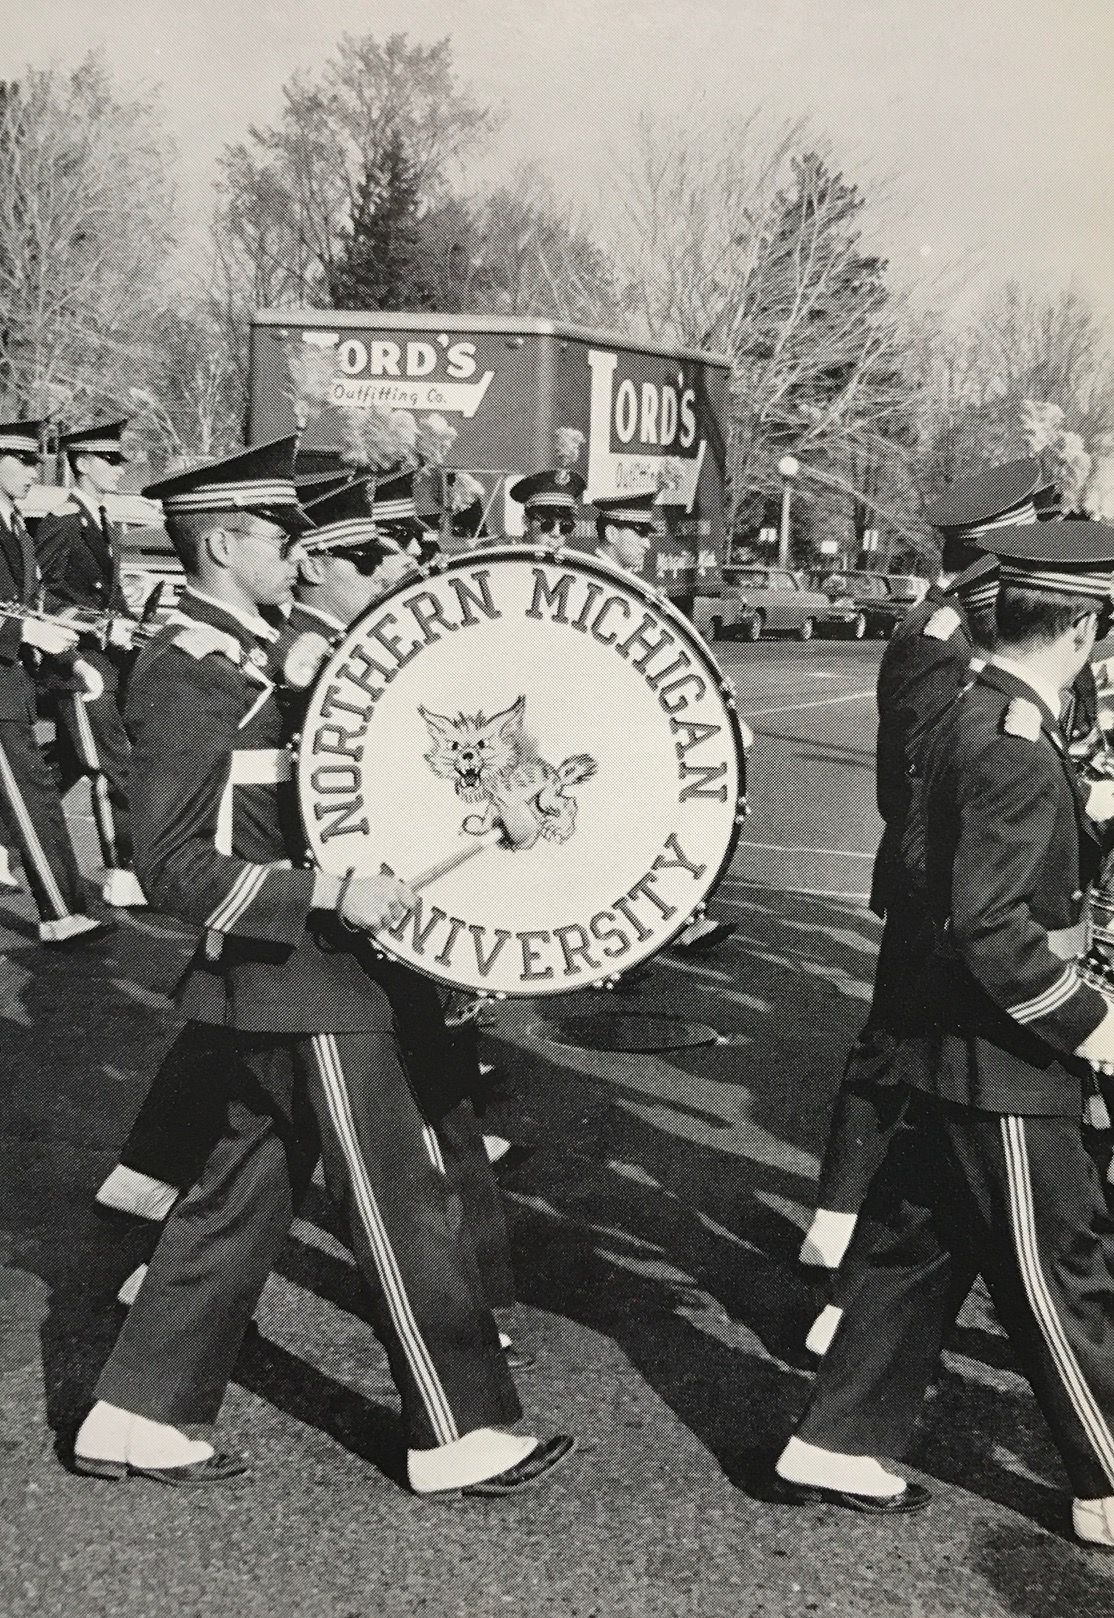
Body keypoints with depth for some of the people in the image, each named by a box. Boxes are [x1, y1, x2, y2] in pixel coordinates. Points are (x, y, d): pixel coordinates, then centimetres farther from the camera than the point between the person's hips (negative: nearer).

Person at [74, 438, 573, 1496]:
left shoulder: (245, 659, 13)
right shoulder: (185, 680, -17)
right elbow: (175, 870, -21)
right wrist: (331, 893, -28)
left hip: (296, 974, 10)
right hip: (297, 982, -10)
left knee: (241, 1194, 16)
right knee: (403, 1204, -1)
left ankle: (137, 1417, 26)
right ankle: (457, 1436, 13)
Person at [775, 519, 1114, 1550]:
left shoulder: (971, 718, 7)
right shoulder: (1017, 749, -23)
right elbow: (991, 925, -26)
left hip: (958, 1056, 9)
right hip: (1008, 1069, -9)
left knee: (917, 1250, 16)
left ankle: (837, 1446, 26)